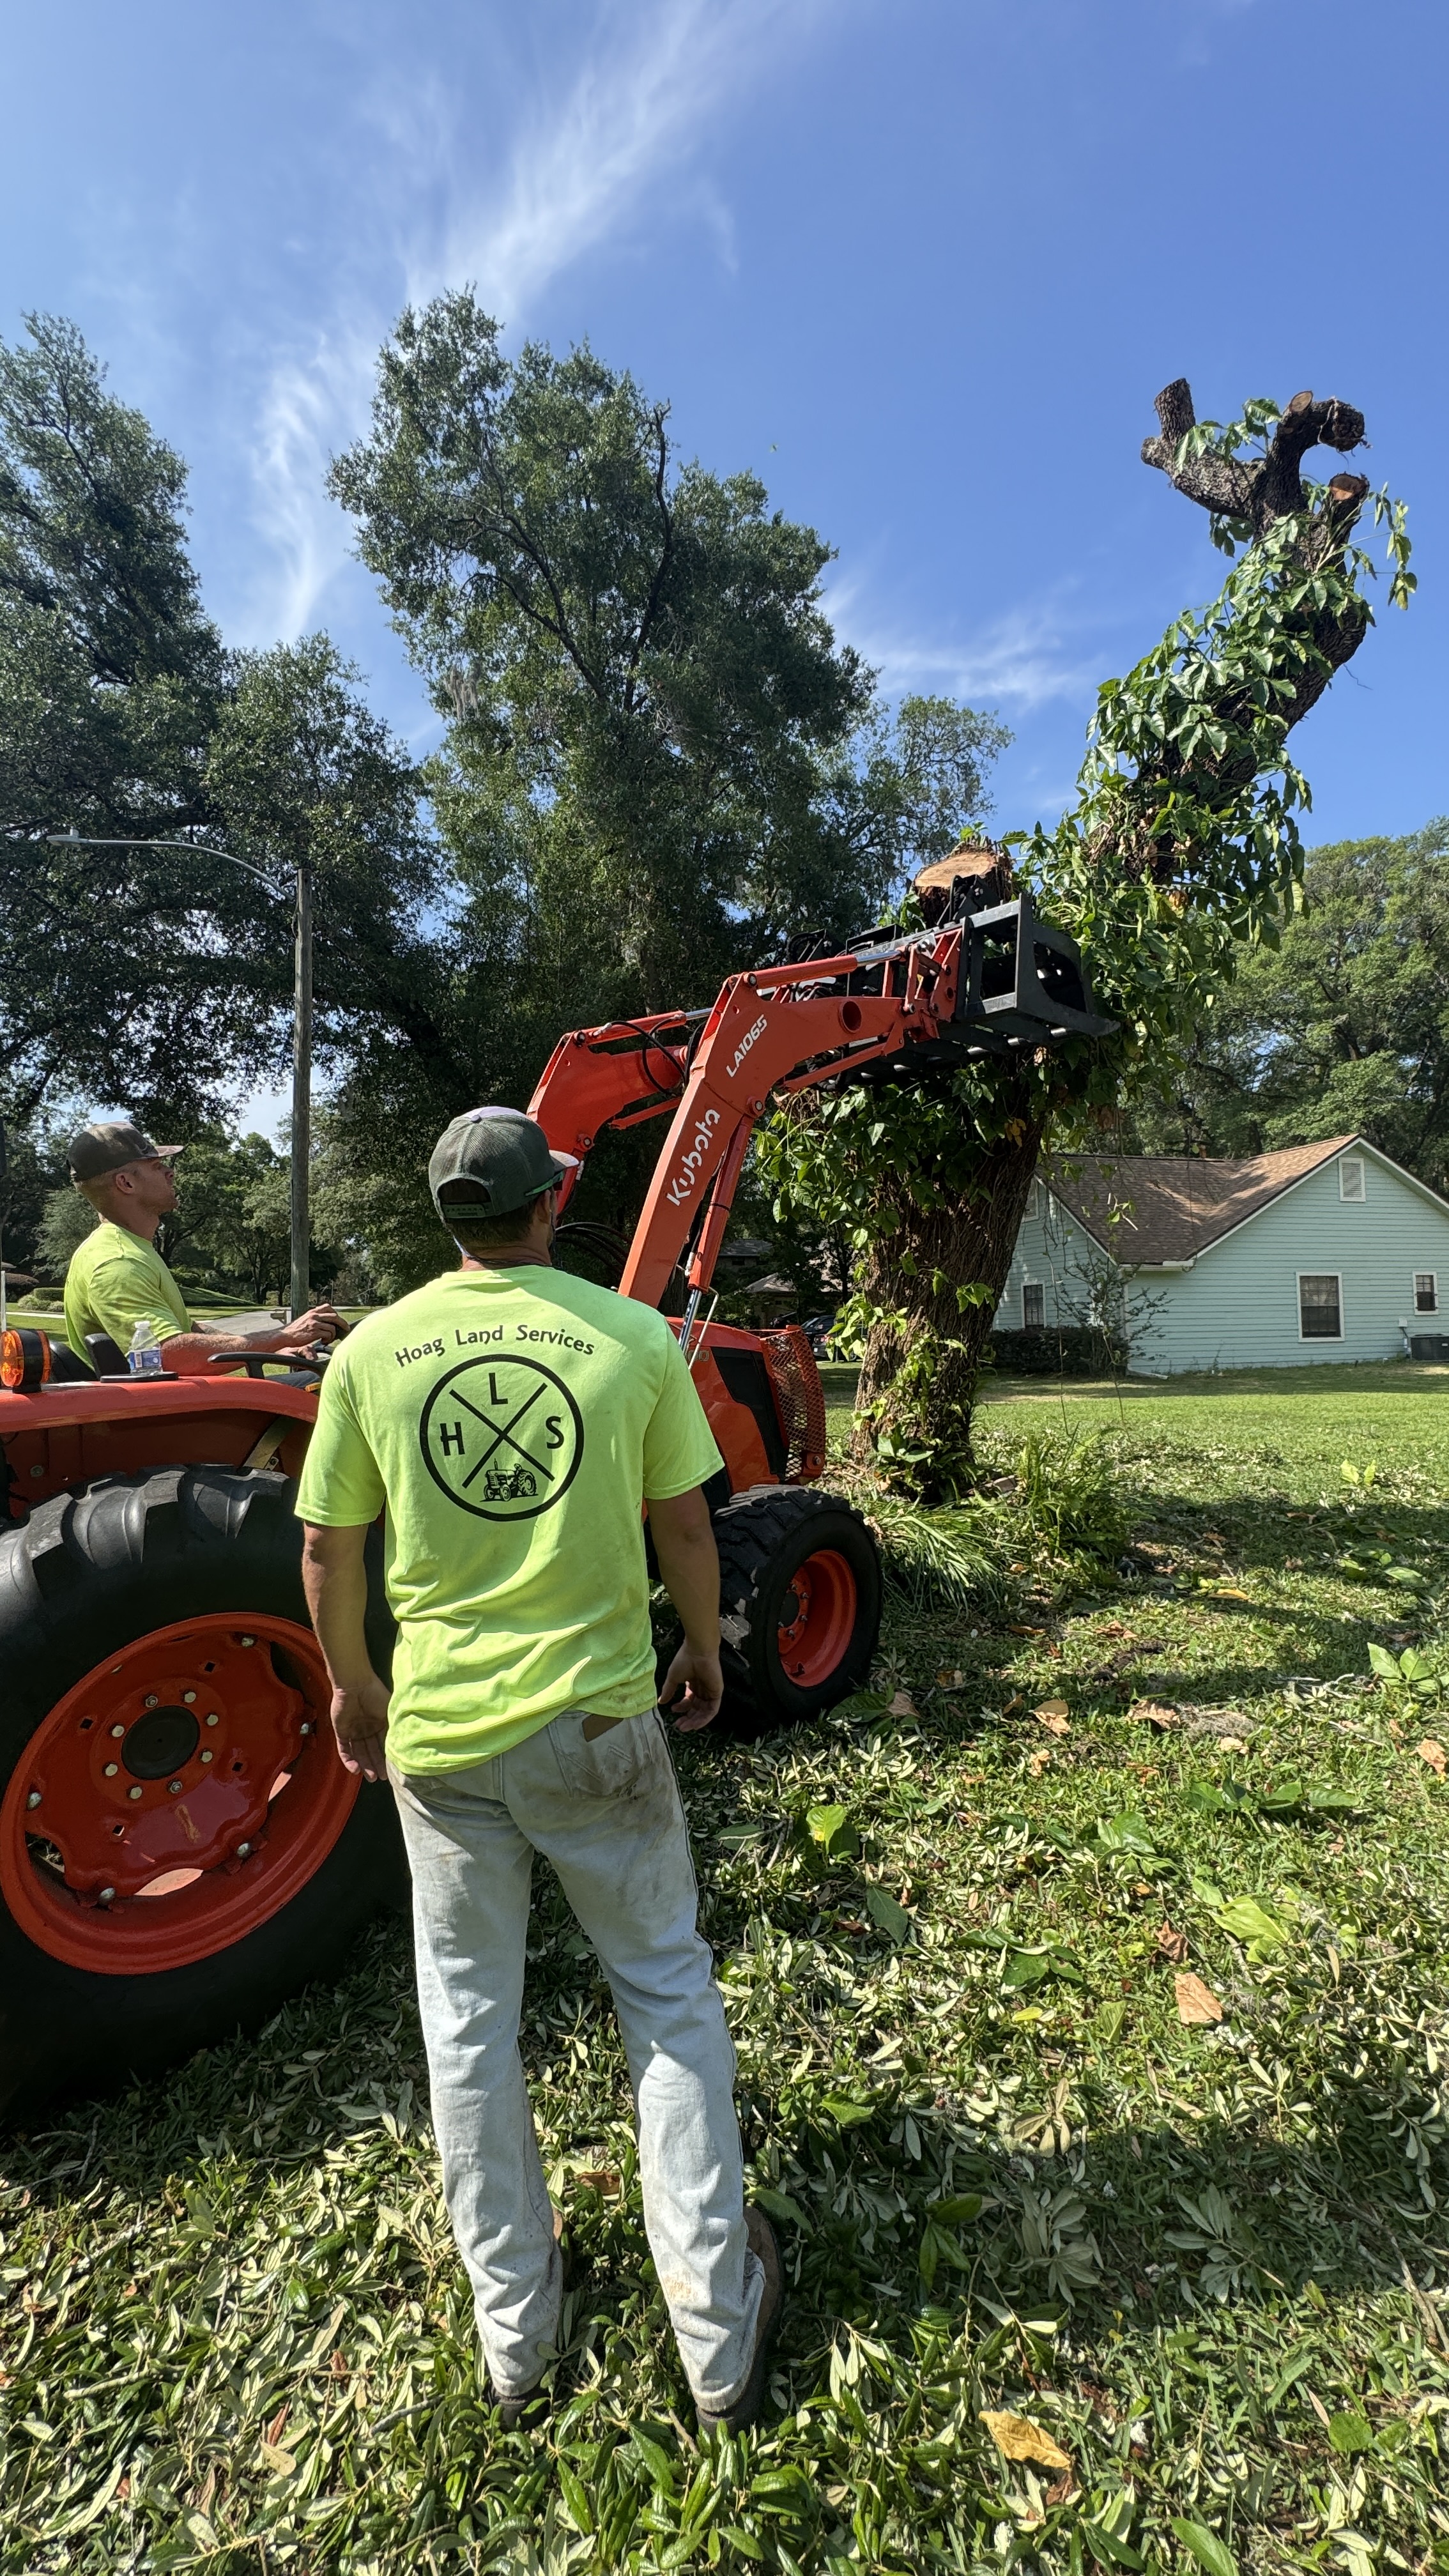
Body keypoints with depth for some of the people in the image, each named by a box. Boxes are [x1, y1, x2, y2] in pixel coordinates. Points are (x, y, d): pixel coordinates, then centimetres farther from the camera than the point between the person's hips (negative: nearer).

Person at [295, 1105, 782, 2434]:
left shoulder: (373, 1350, -6)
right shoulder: (635, 1338, -11)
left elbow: (328, 1549, 0)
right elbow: (686, 1531, -4)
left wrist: (354, 1686, 16)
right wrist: (704, 1650, 13)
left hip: (438, 1736, 2)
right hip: (600, 1725, -1)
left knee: (470, 2018, 23)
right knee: (668, 1995, 20)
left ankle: (516, 2332, 42)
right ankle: (720, 2334, 34)